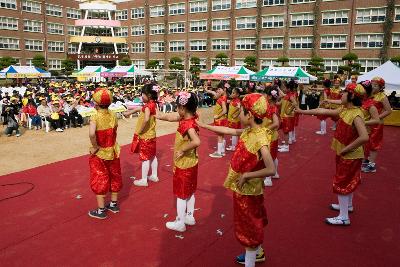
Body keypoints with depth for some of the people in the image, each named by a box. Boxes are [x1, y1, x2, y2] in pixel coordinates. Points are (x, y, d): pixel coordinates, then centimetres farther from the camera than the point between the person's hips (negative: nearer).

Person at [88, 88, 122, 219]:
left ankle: (101, 210, 17)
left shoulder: (95, 117, -21)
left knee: (99, 181, 8)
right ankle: (114, 204, 33)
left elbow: (91, 134, -35)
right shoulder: (113, 115, -5)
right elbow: (114, 133, -1)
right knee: (114, 177, 19)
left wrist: (95, 147, -22)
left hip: (100, 154, -5)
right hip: (113, 152, 5)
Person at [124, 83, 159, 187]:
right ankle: (154, 176, 30)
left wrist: (140, 130, -25)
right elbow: (140, 109, 21)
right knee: (152, 156, 17)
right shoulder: (153, 104, 6)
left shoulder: (148, 105, -22)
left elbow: (146, 119, -37)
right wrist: (129, 112, 28)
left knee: (145, 158, 0)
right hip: (151, 135, 9)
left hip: (145, 136, -9)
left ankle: (144, 180, 10)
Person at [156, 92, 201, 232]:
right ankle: (190, 217, 36)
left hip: (183, 164, -9)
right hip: (191, 163, 9)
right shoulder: (188, 119, -1)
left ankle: (180, 223, 20)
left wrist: (182, 150, -31)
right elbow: (170, 117, 13)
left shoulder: (188, 124, -28)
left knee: (181, 194, 6)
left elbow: (196, 141, -43)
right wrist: (159, 115, 18)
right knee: (190, 191, 20)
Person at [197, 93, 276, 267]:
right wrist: (203, 126, 16)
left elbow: (271, 169, -32)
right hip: (242, 187, 9)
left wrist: (246, 175, -25)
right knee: (253, 222, 26)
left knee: (249, 227, 7)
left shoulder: (260, 138, -28)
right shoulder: (248, 131, -2)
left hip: (248, 189, -9)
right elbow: (228, 131, 11)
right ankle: (257, 253, 47)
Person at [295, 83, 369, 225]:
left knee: (341, 183, 0)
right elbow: (323, 111, 7)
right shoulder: (344, 110, 0)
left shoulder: (356, 114, -27)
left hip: (350, 155, -9)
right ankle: (348, 205, 45)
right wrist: (303, 111, 9)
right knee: (348, 180, 24)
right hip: (344, 154, 9)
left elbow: (364, 137, -36)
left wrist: (346, 149, -26)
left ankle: (344, 217, 12)